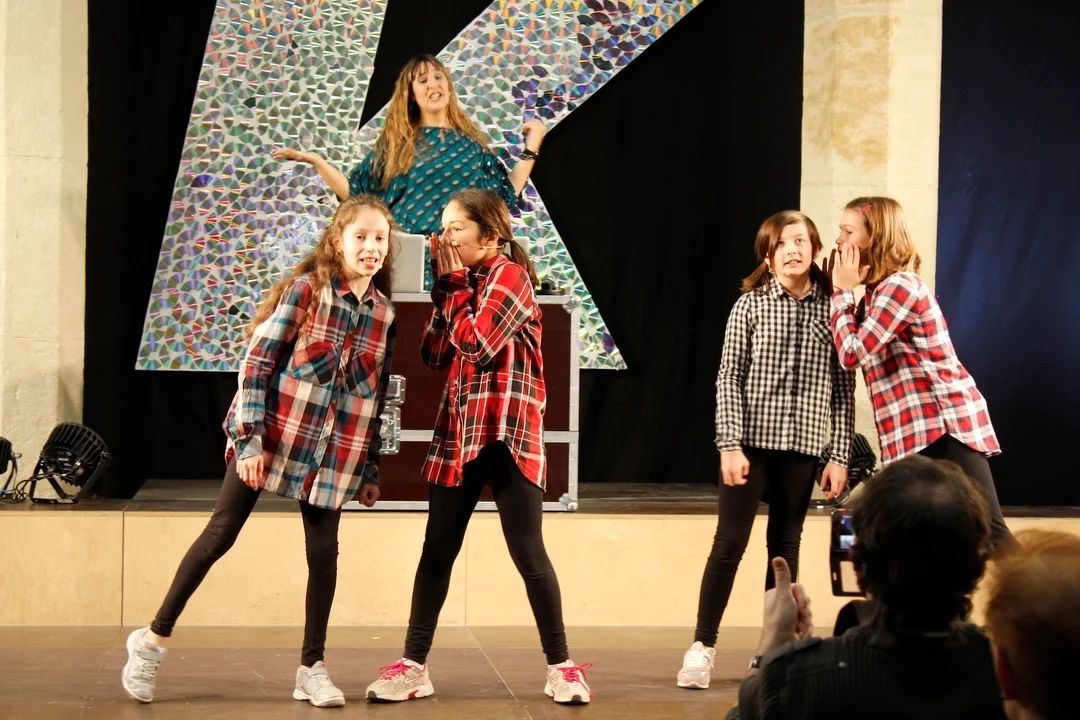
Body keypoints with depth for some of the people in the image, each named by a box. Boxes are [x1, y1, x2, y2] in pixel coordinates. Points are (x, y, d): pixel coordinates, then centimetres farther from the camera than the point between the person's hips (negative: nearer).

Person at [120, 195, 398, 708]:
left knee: (323, 553, 3)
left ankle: (312, 668, 14)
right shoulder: (307, 288, -8)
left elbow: (377, 395, 11)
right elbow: (257, 359, -10)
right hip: (274, 434, -4)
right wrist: (250, 438, -15)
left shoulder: (383, 313, 5)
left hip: (335, 452, 4)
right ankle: (154, 638, 12)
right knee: (220, 535, 1)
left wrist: (372, 468, 10)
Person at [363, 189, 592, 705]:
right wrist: (445, 286, 3)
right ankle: (413, 664, 13)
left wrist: (455, 285, -7)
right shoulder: (464, 284, 15)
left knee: (528, 552, -5)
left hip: (507, 433, -7)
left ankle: (560, 665, 5)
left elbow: (476, 343, -19)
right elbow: (433, 353, 8)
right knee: (437, 550, 7)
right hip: (457, 432, 7)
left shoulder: (510, 275, -8)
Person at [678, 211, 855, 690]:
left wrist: (840, 455, 0)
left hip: (802, 445, 2)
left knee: (785, 547, 9)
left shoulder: (832, 308, 2)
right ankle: (702, 646, 4)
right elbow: (729, 378, -3)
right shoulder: (751, 304, -1)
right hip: (751, 440, -2)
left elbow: (844, 388, 3)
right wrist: (729, 444, -12)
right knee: (729, 542, -3)